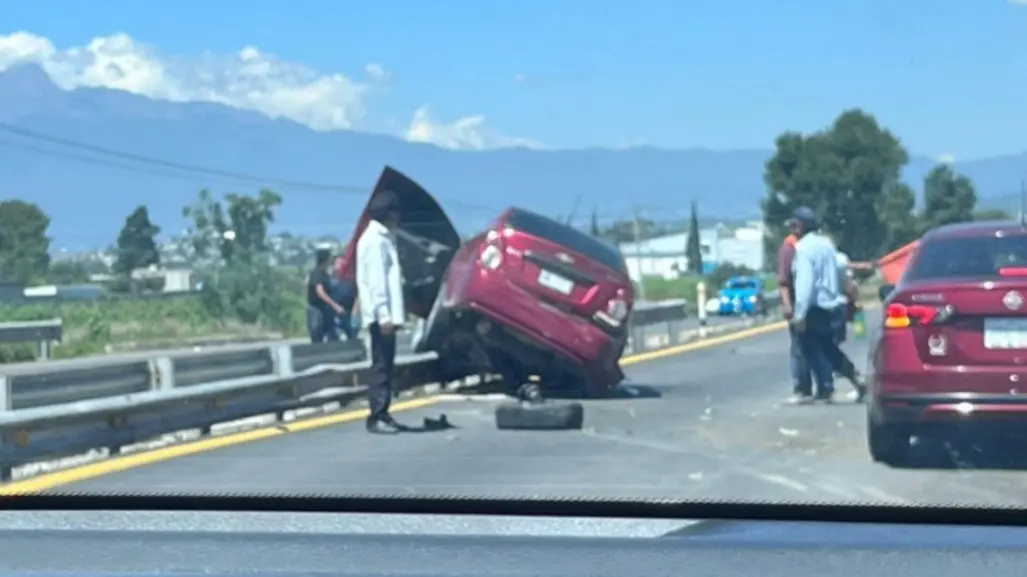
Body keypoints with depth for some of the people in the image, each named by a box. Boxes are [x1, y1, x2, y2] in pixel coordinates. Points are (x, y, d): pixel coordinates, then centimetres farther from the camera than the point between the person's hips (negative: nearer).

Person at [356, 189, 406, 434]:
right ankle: (376, 417, -7)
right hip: (381, 316, -10)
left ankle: (382, 414, 14)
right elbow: (375, 280, -18)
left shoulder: (383, 238, 19)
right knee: (381, 365, -9)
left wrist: (392, 313, 15)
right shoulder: (375, 239, -11)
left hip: (387, 314, 10)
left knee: (386, 365, 10)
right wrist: (384, 314, -23)